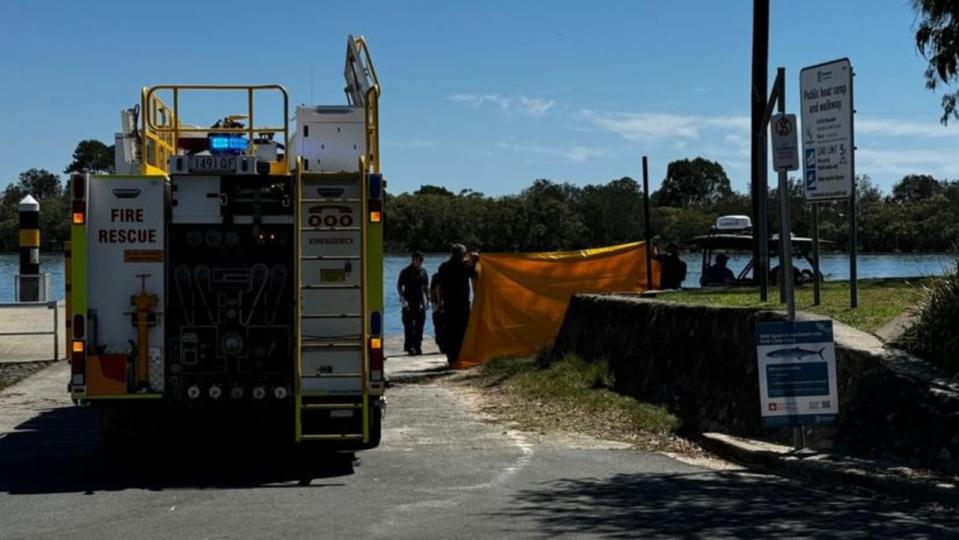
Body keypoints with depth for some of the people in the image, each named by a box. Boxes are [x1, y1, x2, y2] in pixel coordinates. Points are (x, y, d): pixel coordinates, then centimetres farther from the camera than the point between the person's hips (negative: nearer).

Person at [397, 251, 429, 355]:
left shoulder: (423, 272, 11)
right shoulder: (406, 272, -3)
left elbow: (426, 287, 18)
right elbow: (399, 286, -3)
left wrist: (428, 300, 11)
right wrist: (403, 300, -13)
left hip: (420, 303, 4)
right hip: (409, 304, -4)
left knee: (419, 326, 5)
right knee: (409, 326, -6)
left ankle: (418, 347, 12)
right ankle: (409, 346, -4)